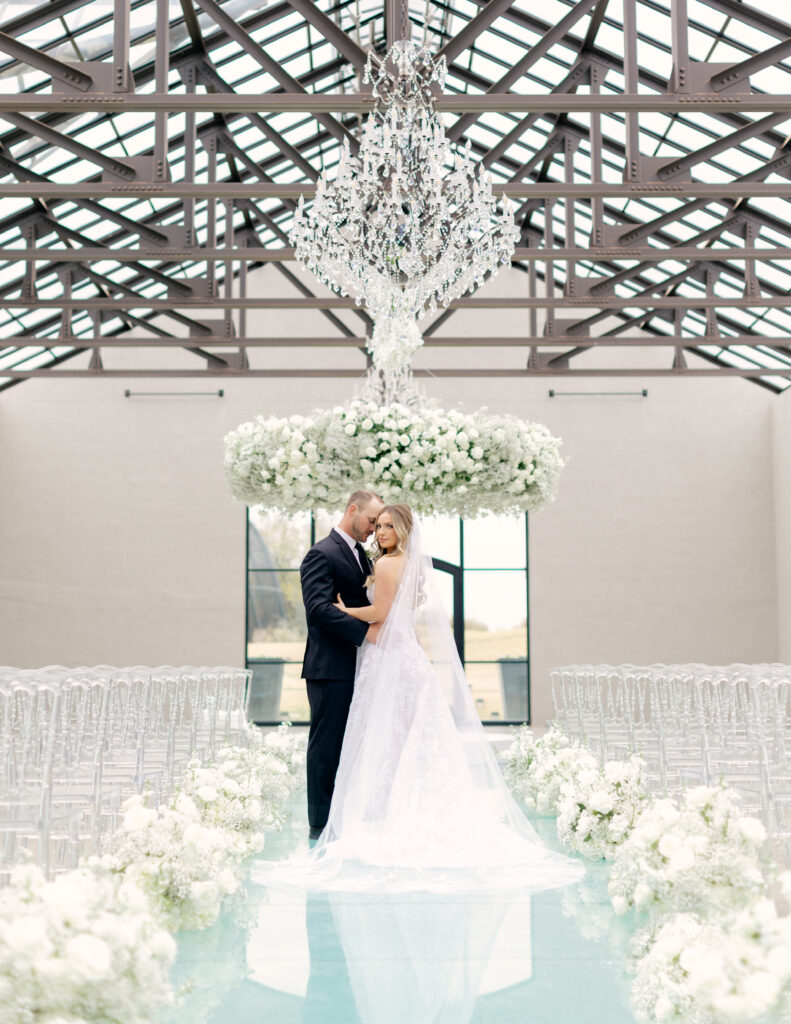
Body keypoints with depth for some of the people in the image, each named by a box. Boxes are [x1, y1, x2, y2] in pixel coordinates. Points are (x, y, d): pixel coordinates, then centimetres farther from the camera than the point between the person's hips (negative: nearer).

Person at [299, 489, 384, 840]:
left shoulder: (360, 555, 17)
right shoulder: (322, 554, -10)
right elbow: (319, 609, -21)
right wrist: (367, 632, -25)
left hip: (357, 667, 9)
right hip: (330, 668, -8)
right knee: (326, 746, -2)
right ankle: (321, 825, 5)